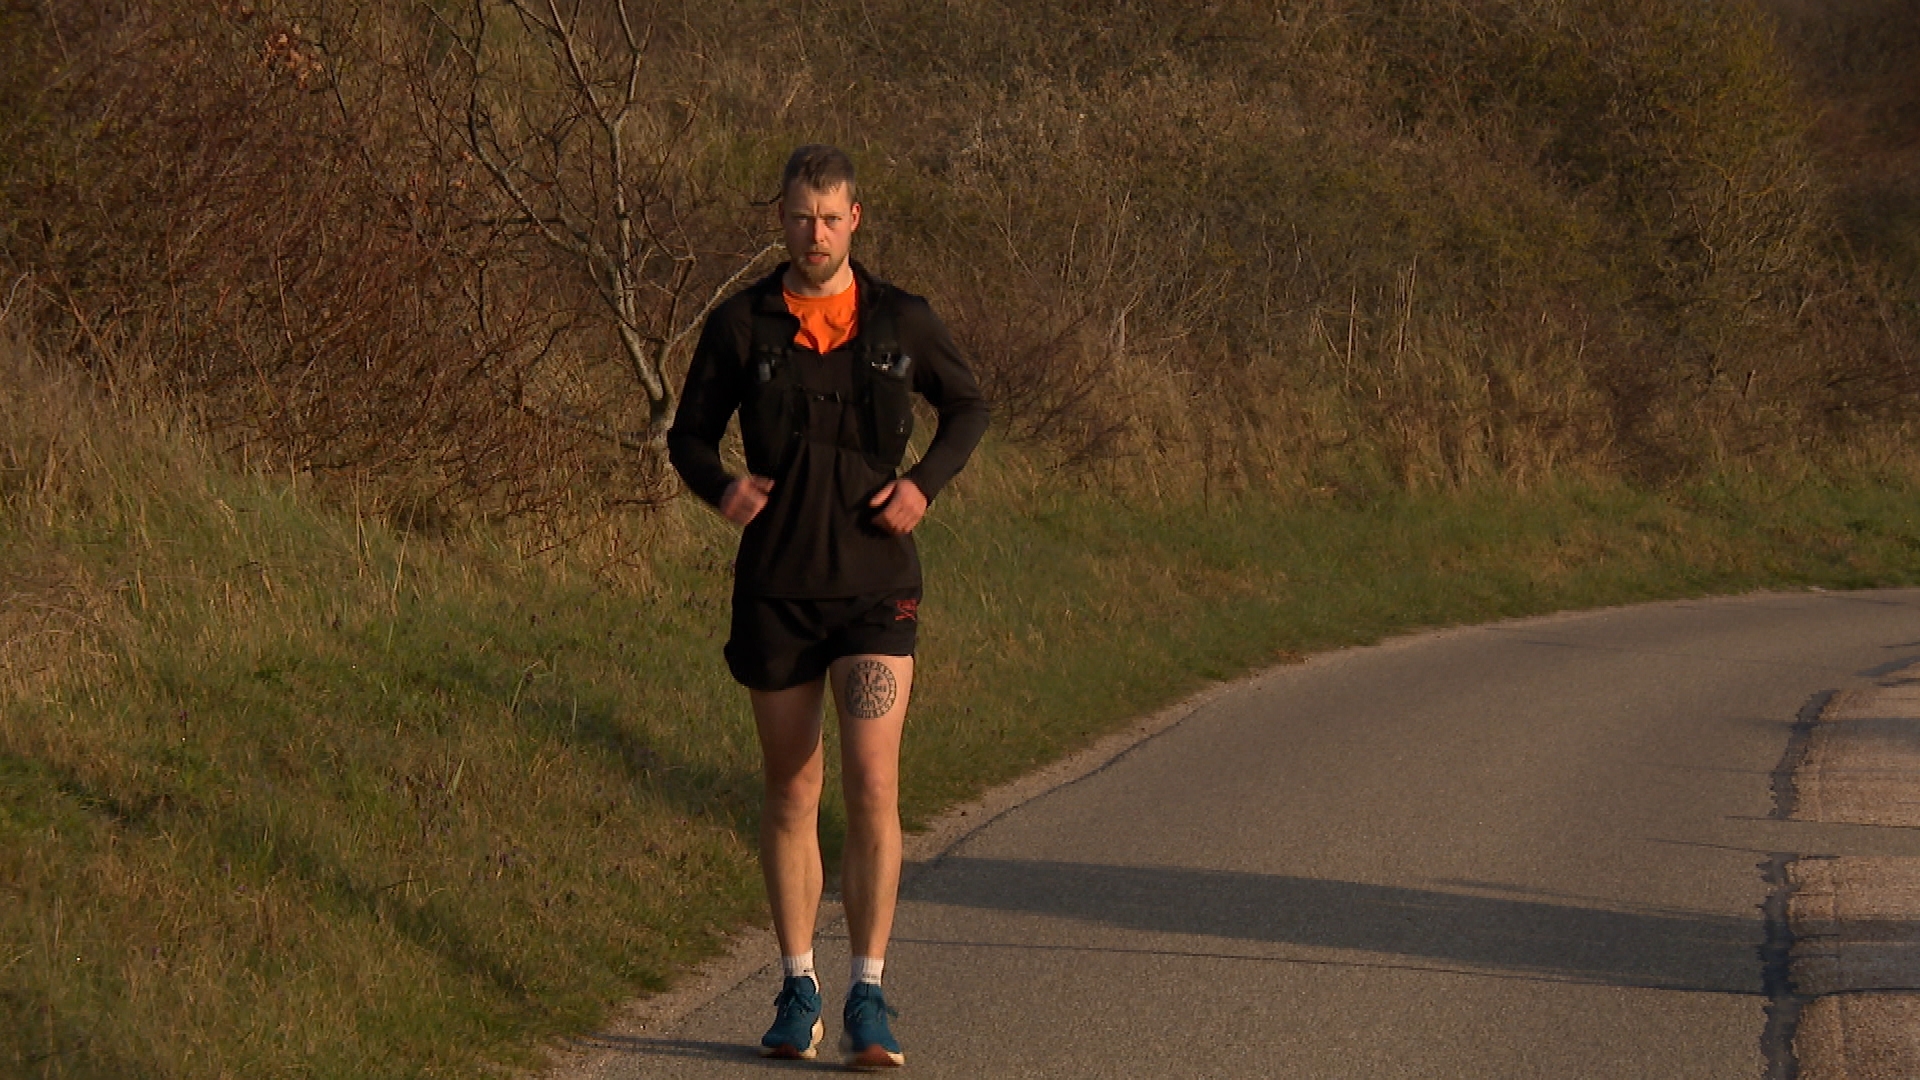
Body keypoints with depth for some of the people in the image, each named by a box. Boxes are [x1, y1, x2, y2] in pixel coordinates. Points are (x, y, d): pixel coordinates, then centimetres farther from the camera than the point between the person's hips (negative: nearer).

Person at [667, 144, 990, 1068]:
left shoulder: (902, 322, 2)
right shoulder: (740, 325, 1)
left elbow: (967, 409, 16)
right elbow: (690, 433, 9)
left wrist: (925, 483, -3)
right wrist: (720, 486, -13)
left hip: (874, 584, -1)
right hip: (776, 585, 1)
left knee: (871, 787, -12)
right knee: (791, 794, 8)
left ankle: (867, 1000, -10)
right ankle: (797, 991, 19)